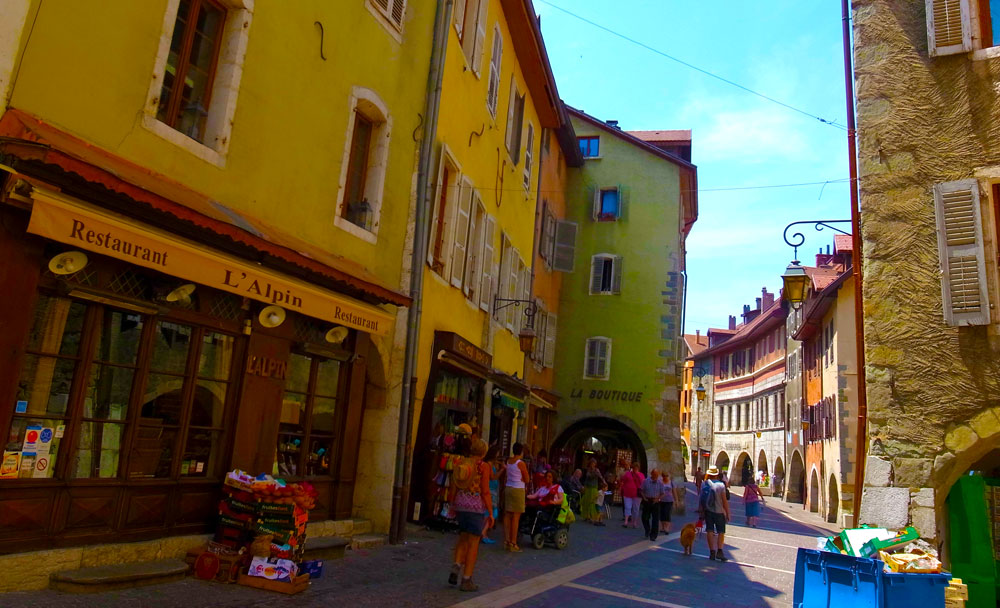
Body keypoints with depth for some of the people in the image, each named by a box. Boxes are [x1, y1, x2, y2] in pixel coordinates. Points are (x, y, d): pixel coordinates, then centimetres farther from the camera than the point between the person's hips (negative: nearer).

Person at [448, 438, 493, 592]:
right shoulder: (483, 466, -11)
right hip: (476, 505, -5)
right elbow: (485, 492, -12)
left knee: (463, 538, 22)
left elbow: (454, 487, 8)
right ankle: (466, 581, 6)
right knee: (473, 543, 4)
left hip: (461, 504, 5)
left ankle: (456, 568, 4)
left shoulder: (460, 463, 4)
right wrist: (491, 513, -6)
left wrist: (453, 506, 18)